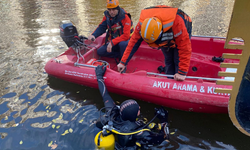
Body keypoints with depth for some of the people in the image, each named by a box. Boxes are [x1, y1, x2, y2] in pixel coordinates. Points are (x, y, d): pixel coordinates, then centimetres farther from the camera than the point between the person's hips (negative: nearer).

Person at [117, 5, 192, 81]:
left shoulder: (177, 23, -46)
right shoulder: (142, 23, -34)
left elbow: (185, 49, -41)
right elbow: (133, 43, -24)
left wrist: (182, 72, -40)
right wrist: (123, 62, -24)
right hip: (165, 38, 4)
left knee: (177, 61, -11)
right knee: (168, 60, 4)